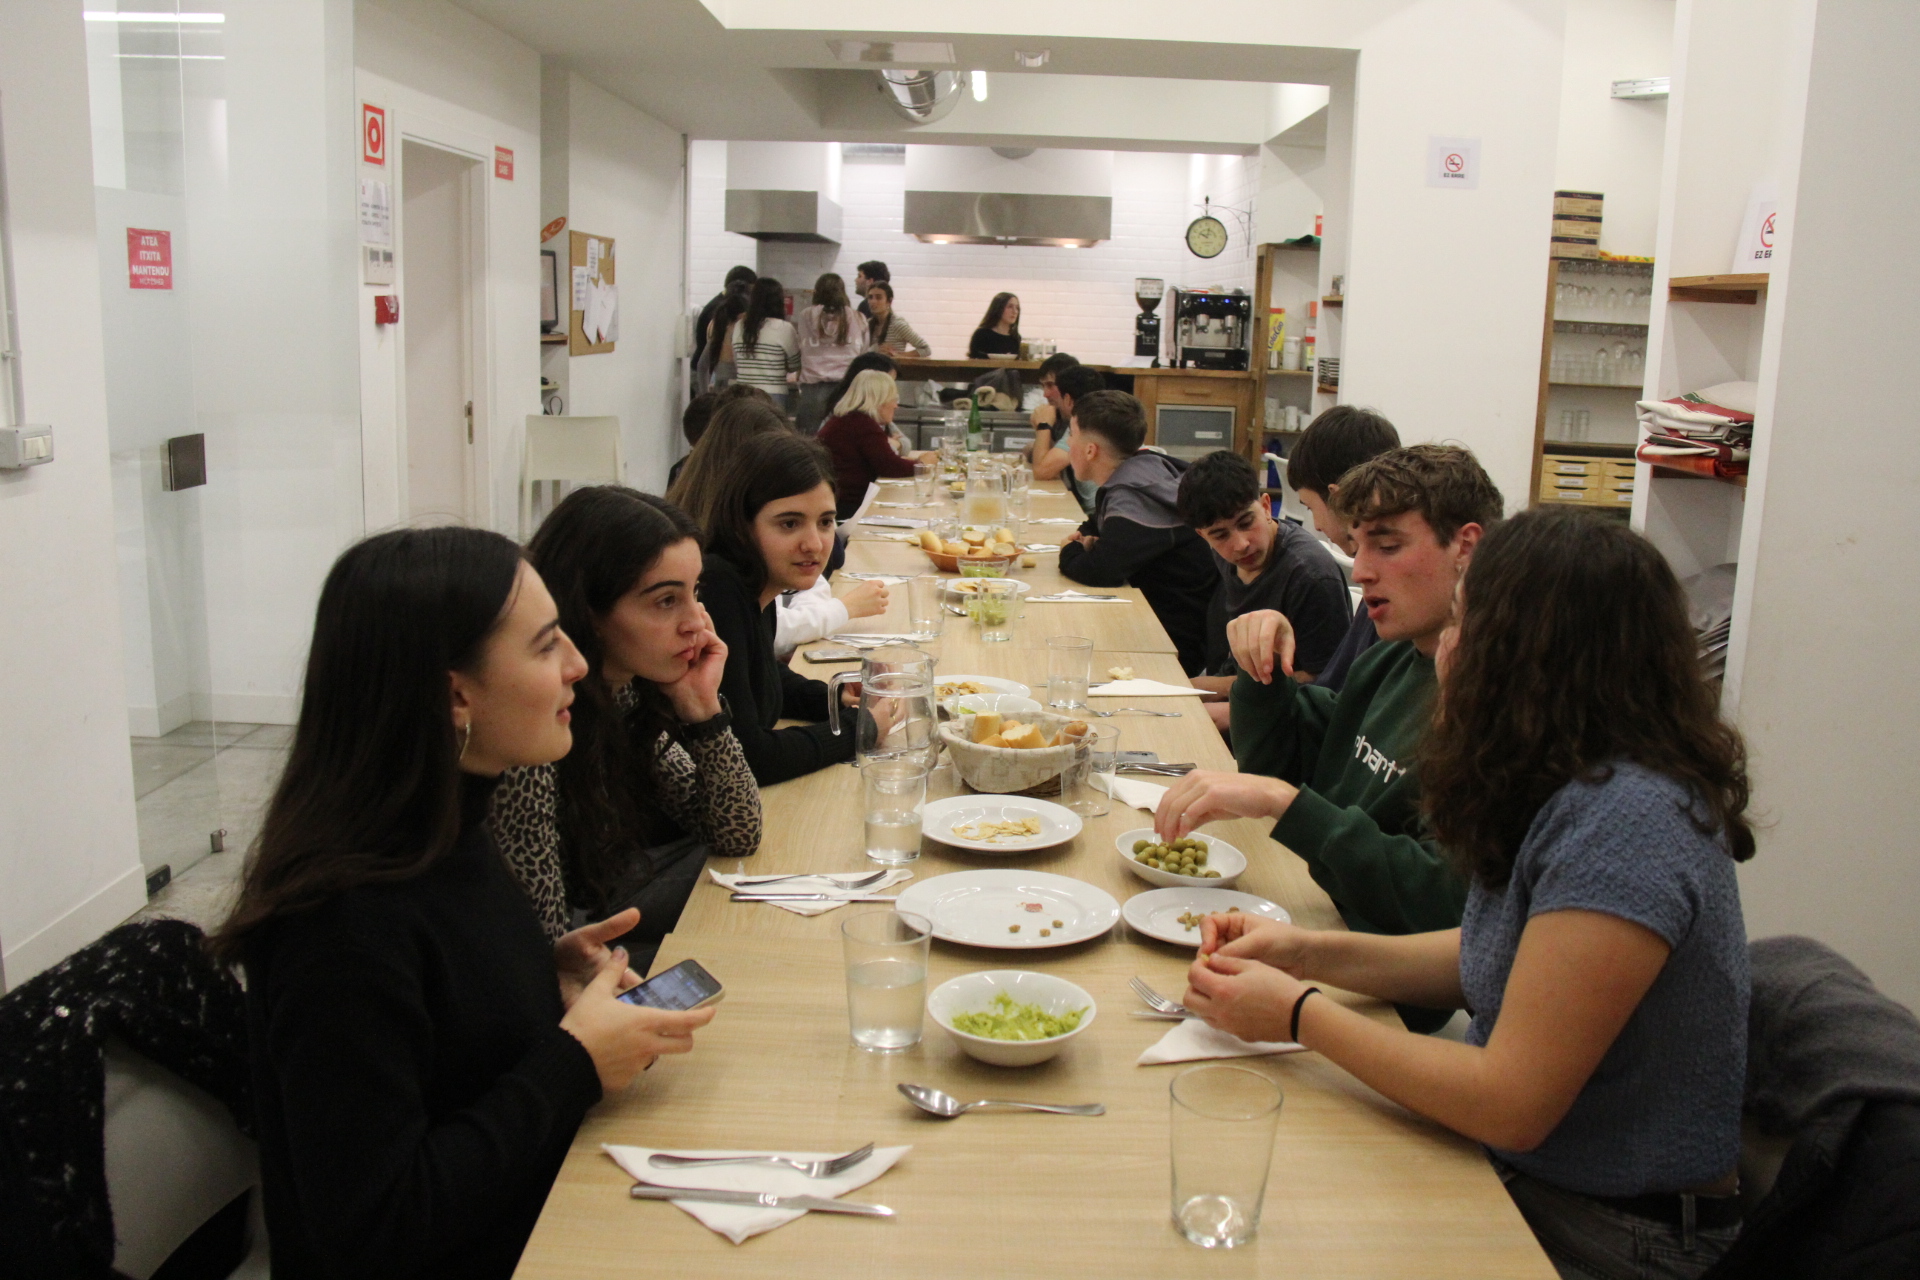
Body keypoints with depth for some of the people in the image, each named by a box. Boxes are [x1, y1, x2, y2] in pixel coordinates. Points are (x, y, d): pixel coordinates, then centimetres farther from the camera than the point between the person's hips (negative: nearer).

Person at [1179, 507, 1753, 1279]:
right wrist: (1308, 953, 0)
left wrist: (1299, 1015, -16)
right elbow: (1491, 957, 12)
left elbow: (1512, 1105, -26)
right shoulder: (1572, 789, 1)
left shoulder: (1628, 821, -27)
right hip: (1518, 1174, 7)